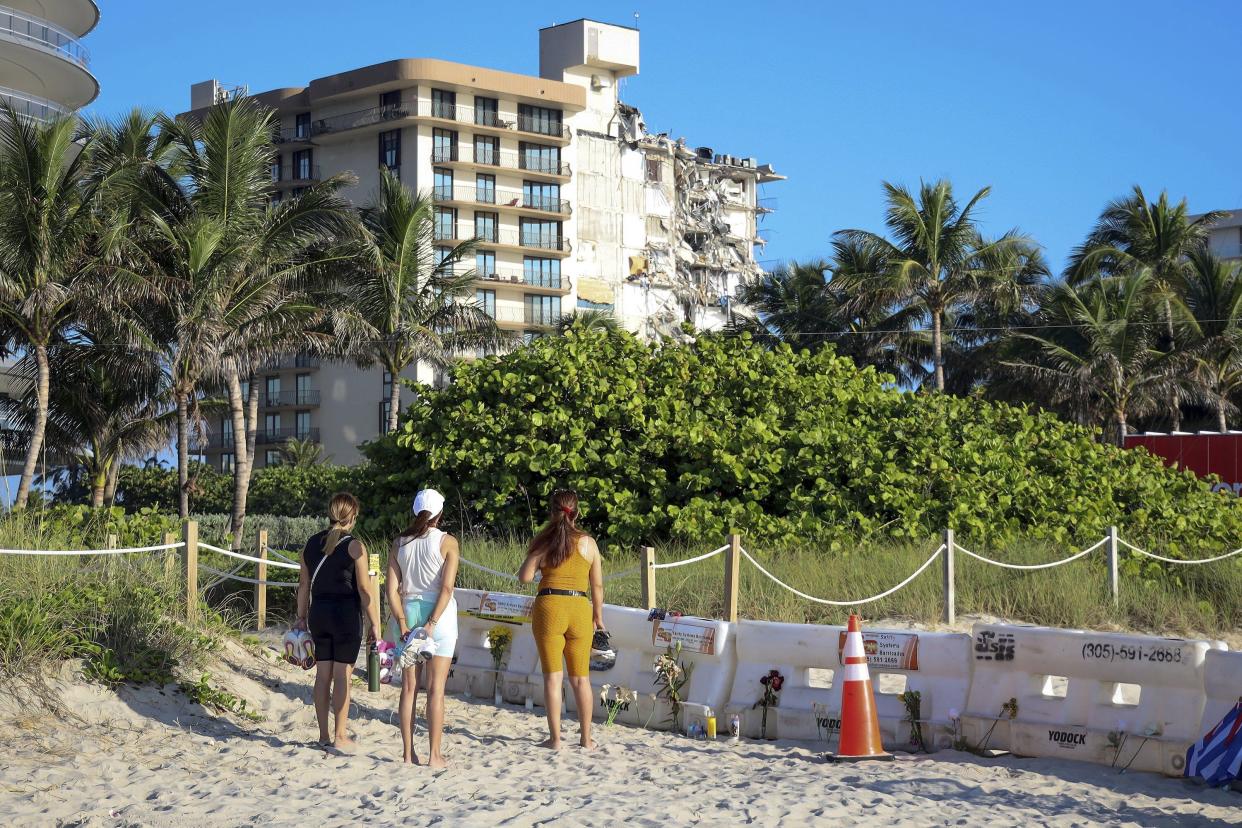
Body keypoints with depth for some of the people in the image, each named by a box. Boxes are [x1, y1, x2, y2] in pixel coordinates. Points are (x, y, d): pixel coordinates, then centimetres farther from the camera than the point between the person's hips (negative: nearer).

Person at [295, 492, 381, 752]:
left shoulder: (312, 543, 7)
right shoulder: (354, 546, -10)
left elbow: (304, 584, 10)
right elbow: (364, 589, -11)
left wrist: (301, 618, 17)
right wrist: (374, 623, -6)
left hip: (319, 613, 5)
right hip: (346, 614, -5)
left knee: (323, 674, 10)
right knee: (342, 675, 0)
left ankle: (324, 735, 16)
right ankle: (340, 737, 2)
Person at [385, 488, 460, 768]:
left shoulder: (399, 543, 4)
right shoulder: (447, 542, -6)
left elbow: (392, 590, -1)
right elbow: (447, 588, -15)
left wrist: (403, 624, -1)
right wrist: (432, 624, -14)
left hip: (408, 612, 3)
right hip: (439, 615, -3)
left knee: (409, 687, 9)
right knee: (436, 689, 0)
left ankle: (408, 753, 10)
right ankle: (434, 755, 0)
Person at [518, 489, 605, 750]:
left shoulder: (543, 540, 1)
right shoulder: (588, 542, 6)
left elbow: (524, 576, -4)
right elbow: (597, 585, 9)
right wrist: (598, 616, 20)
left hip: (549, 607, -2)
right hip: (580, 610, 2)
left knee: (552, 676, 2)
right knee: (580, 678, 11)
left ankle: (555, 738, 0)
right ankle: (586, 738, 15)